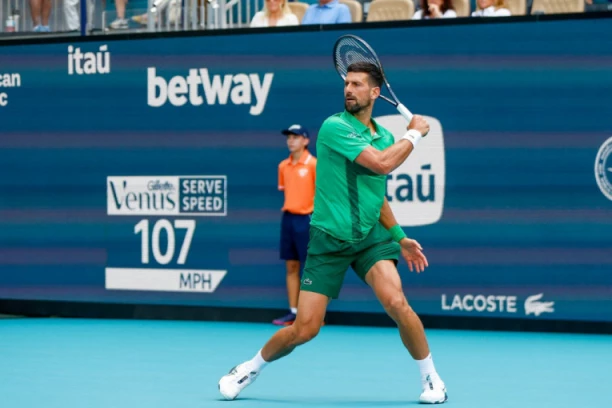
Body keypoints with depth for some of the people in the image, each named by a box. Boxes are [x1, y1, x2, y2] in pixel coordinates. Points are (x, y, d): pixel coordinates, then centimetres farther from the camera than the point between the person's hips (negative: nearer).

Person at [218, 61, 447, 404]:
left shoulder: (385, 136, 10)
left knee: (396, 303, -22)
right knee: (305, 329, -5)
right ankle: (251, 369, 23)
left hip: (371, 235, 4)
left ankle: (431, 378, -3)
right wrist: (414, 135, -9)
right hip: (329, 238, -4)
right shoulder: (334, 127, -12)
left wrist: (400, 238, 19)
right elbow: (382, 163, -23)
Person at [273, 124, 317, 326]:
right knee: (291, 267, 7)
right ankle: (293, 312, 11)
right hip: (288, 218, 6)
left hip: (306, 219, -6)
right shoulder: (283, 166, 10)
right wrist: (287, 208, 12)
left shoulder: (313, 164, -8)